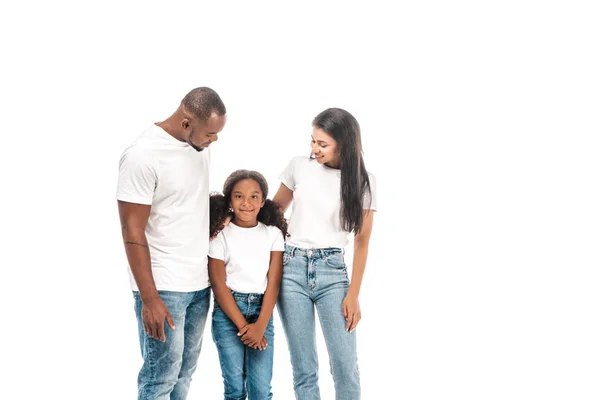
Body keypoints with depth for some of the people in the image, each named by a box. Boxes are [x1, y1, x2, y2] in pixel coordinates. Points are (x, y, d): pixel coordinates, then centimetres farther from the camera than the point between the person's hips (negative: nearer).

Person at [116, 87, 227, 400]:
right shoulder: (143, 155, -16)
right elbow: (132, 232, -15)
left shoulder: (200, 144, 7)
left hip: (200, 282, 7)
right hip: (163, 286, -7)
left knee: (185, 372, 11)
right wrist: (149, 299, -17)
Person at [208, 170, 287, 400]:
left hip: (261, 310, 2)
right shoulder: (221, 234, -3)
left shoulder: (273, 233, 3)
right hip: (227, 311, -2)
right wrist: (242, 326, -12)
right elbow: (218, 284, -6)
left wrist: (260, 326, -12)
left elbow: (273, 283, -1)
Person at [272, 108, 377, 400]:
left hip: (332, 270, -1)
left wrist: (353, 295, -2)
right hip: (292, 268, 1)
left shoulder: (362, 181, 1)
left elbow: (362, 242, 2)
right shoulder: (298, 167, 4)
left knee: (345, 365, -2)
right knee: (303, 367, 3)